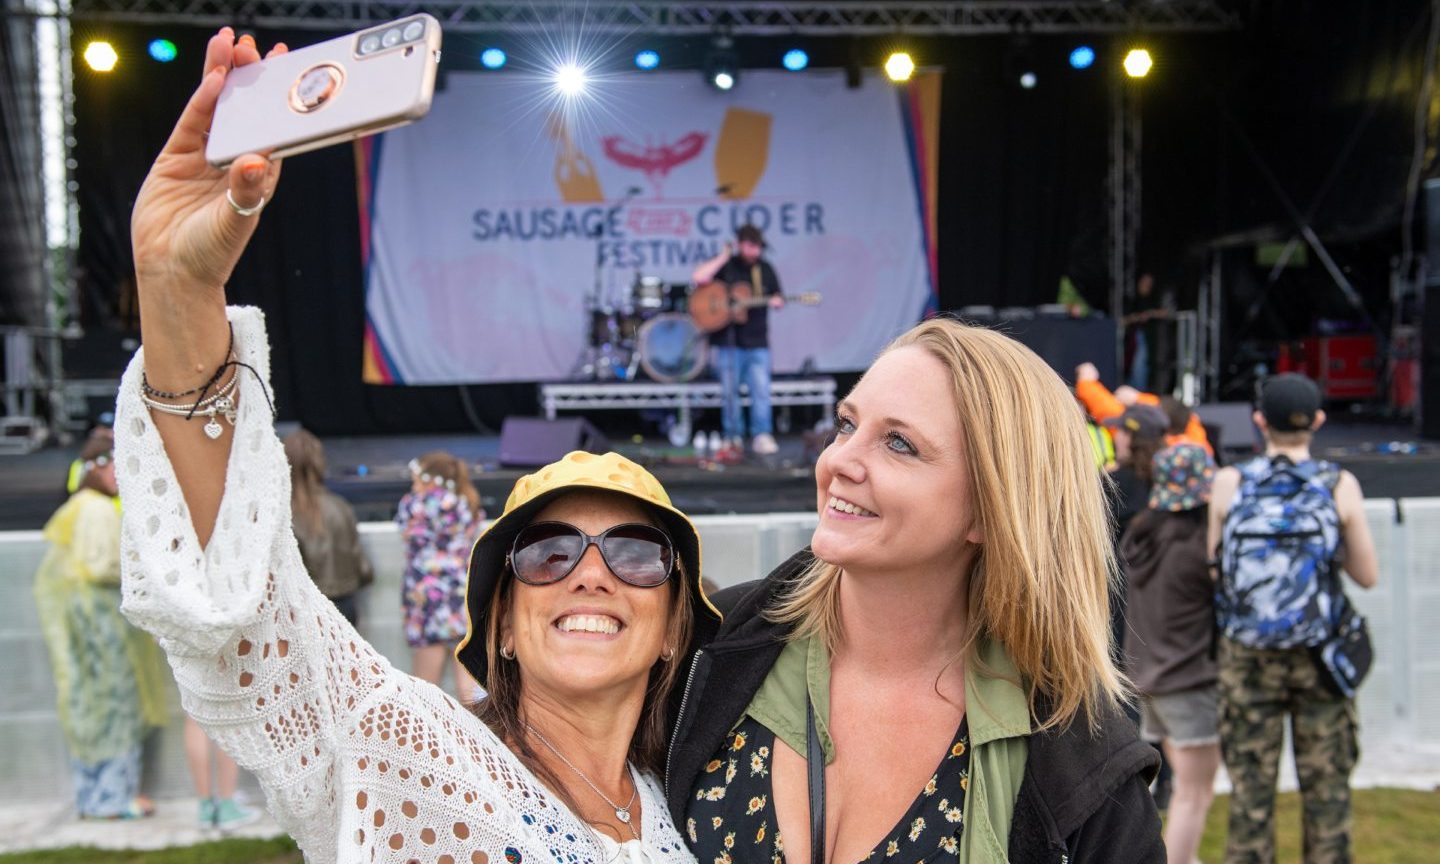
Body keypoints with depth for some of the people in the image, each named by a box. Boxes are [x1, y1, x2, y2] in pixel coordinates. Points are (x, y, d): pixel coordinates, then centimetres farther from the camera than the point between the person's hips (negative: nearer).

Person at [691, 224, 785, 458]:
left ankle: (762, 436, -3)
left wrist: (777, 302, -9)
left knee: (761, 390, -7)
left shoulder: (765, 269, 9)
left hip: (757, 342, 2)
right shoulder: (725, 266, 0)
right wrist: (723, 257, -15)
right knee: (729, 391, 5)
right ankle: (733, 437, 13)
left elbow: (778, 298, 15)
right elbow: (699, 277, -16)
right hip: (728, 341, -1)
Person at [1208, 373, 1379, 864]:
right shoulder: (1340, 486, -7)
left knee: (1250, 787, 8)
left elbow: (1214, 564, 2)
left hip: (1247, 657, 0)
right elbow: (1367, 575, -1)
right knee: (1326, 788, 11)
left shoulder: (1229, 483, -6)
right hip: (1319, 657, 0)